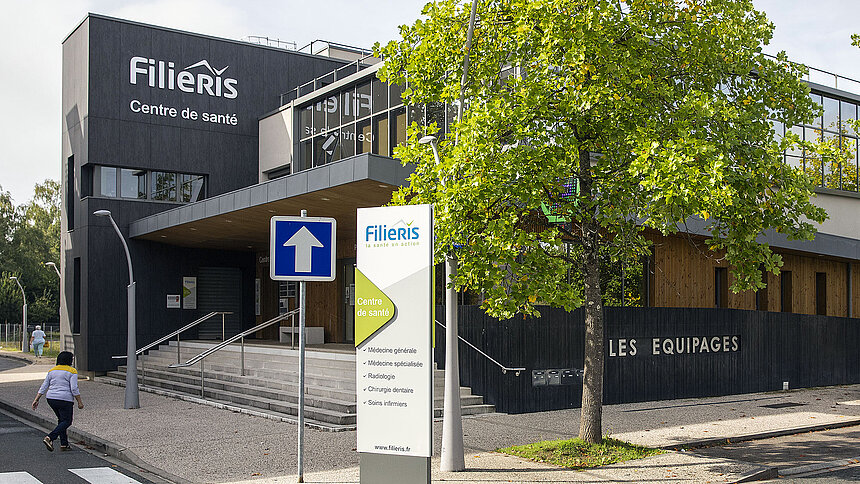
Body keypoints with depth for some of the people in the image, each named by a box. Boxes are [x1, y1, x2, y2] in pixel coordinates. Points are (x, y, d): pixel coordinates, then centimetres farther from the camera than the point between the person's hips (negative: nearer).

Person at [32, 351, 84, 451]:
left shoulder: (52, 371, 10)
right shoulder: (72, 371, -7)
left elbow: (43, 387, 9)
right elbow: (74, 389, -14)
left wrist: (36, 400, 11)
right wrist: (80, 402, -7)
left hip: (51, 398, 7)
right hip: (64, 400, -7)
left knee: (61, 420, 18)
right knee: (66, 422, 1)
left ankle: (64, 444, 15)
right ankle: (50, 438, -17)